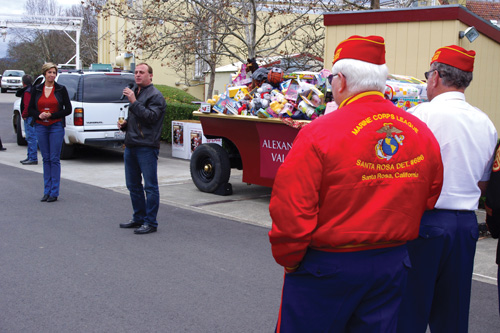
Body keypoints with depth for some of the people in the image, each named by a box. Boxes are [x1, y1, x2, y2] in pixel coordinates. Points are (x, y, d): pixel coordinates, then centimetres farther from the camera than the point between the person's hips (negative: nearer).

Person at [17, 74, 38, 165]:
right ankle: (30, 157, 23)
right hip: (31, 118, 10)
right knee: (30, 138, 16)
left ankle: (33, 158, -9)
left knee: (31, 138, -9)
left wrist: (24, 115, -11)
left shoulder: (27, 92, -15)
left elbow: (27, 106, -20)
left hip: (29, 118, -10)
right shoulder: (33, 90, 15)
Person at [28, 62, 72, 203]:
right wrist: (39, 115, -10)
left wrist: (51, 115, -11)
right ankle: (47, 191, 13)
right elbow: (30, 109, 10)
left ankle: (54, 192, 2)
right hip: (41, 127, 3)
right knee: (46, 159, 7)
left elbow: (68, 109, -1)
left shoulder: (61, 89, 0)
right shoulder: (36, 89, 7)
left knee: (54, 159, -4)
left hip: (56, 127, -3)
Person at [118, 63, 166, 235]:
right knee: (133, 185, 15)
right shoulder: (134, 92, 20)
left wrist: (133, 102, -22)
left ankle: (150, 222, 1)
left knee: (150, 186, -4)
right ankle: (138, 218, 26)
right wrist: (124, 124, 11)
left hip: (147, 146, -9)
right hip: (131, 145, 9)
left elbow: (151, 117, -21)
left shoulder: (155, 96, -7)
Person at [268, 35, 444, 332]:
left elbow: (291, 210, -17)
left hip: (327, 266, -5)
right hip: (393, 265, 5)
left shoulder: (318, 133, -17)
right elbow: (428, 202, 10)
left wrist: (288, 260, -1)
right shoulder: (423, 134, 0)